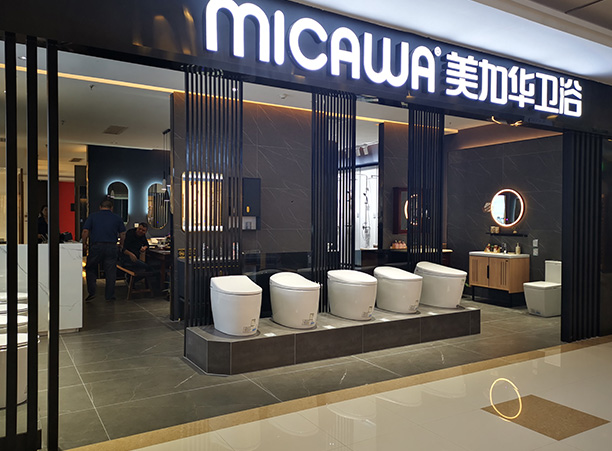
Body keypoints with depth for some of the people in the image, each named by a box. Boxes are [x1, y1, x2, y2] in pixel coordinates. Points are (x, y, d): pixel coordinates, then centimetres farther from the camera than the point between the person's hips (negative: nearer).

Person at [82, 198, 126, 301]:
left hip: (96, 246, 0)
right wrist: (121, 245, 21)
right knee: (110, 272, 6)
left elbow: (85, 232, -3)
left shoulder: (92, 216, 4)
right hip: (111, 248, 1)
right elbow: (123, 234, 6)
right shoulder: (117, 218, 7)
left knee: (91, 269, 16)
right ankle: (109, 295, 10)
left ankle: (91, 292, 10)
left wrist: (84, 244, 10)